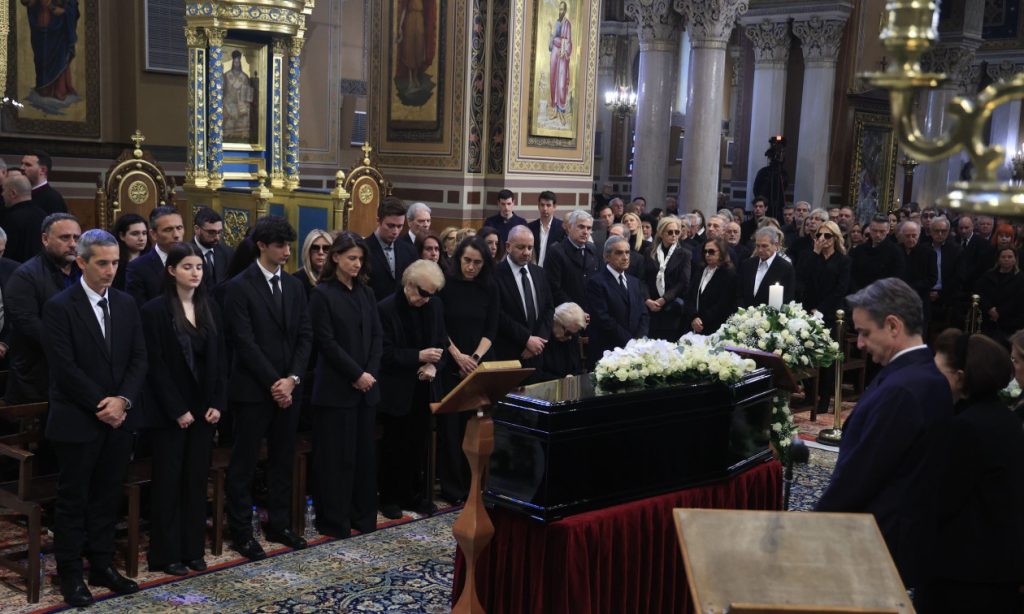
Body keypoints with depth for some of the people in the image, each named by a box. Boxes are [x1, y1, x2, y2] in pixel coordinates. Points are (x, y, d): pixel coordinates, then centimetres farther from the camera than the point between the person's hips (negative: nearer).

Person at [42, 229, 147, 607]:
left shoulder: (126, 304, 8)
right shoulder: (59, 307, -9)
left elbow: (139, 359, 5)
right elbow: (65, 367, -14)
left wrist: (123, 400, -9)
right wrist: (101, 405, -15)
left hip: (118, 419, 5)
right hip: (77, 421, -5)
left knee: (107, 498, 12)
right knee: (73, 500, 5)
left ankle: (102, 566, 23)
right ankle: (70, 574, 16)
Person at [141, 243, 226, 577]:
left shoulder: (210, 308, 7)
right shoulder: (155, 310, -8)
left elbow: (219, 358, 8)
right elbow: (156, 366, -11)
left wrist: (217, 403, -2)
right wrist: (177, 410, -14)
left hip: (204, 408, 5)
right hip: (170, 411, -5)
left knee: (197, 481, 9)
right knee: (169, 482, 3)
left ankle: (193, 549, 18)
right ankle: (167, 555, 11)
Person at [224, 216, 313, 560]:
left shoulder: (294, 286, 10)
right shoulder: (239, 287, -8)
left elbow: (305, 336, 7)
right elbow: (245, 342, -13)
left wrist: (292, 379, -7)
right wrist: (273, 383, -15)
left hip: (288, 387, 6)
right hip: (253, 389, -6)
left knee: (283, 460, 12)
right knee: (244, 463, 3)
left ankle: (279, 525, 24)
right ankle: (241, 531, 13)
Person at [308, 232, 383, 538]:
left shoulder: (366, 293, 12)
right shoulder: (322, 294, -5)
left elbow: (377, 335, 9)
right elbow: (327, 341, -11)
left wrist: (370, 373, -5)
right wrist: (356, 374, -13)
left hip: (366, 385, 5)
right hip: (336, 388, -5)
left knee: (365, 452, 8)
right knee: (336, 455, 0)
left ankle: (363, 516, 19)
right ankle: (334, 521, 9)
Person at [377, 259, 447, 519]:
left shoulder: (435, 307, 3)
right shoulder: (385, 309, -13)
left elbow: (442, 343, 10)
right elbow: (385, 353, -14)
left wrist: (434, 365, -9)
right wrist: (418, 356, -21)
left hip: (424, 388, 5)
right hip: (396, 391, -5)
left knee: (420, 446, 11)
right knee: (394, 447, 5)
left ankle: (416, 495, 24)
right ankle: (389, 497, 19)